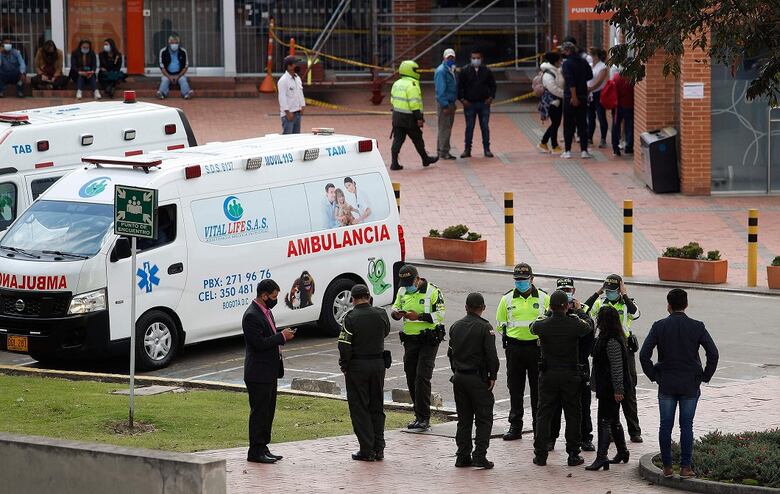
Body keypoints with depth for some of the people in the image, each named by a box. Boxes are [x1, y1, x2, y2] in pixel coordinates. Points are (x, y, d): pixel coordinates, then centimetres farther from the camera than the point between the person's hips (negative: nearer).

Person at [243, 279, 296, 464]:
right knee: (259, 412, -5)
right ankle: (255, 452, 0)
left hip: (270, 371, 10)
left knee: (268, 411, 13)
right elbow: (259, 343, -24)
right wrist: (282, 337, -18)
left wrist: (283, 335, 7)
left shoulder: (265, 311, 13)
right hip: (258, 373, -10)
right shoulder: (251, 316, -18)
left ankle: (262, 448, 20)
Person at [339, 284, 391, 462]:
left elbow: (345, 345, -15)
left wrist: (344, 366, -1)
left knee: (359, 408, 3)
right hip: (379, 363, 4)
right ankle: (379, 449, 14)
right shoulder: (380, 314, -1)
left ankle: (367, 450, 0)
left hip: (357, 366, -4)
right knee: (377, 407, 13)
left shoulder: (351, 317, -13)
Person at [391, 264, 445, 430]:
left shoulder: (433, 291, -11)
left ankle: (423, 418, -11)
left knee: (422, 378, -13)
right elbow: (396, 307, 19)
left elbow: (440, 315, -15)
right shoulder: (402, 291, 9)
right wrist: (395, 313, -5)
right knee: (411, 378, 8)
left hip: (428, 340, -7)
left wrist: (419, 316, -24)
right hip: (410, 340, 7)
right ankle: (420, 416, 19)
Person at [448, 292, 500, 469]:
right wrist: (493, 376, -7)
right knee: (483, 419, -1)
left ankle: (463, 456, 9)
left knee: (464, 419, 11)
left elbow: (451, 353, 14)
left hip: (459, 377, 6)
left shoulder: (455, 327, 8)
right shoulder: (484, 328, -11)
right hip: (478, 378, -6)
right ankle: (480, 456, -9)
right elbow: (491, 355, -15)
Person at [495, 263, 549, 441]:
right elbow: (500, 324, 13)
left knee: (538, 389, 2)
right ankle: (515, 426, 11)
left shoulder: (543, 298, 3)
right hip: (514, 347, 1)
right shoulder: (507, 299, 7)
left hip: (537, 347, -1)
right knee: (515, 388, 5)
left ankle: (539, 425, 11)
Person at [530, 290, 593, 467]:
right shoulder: (574, 325, -12)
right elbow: (589, 327, 9)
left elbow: (532, 327, 14)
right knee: (572, 415, 9)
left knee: (544, 415, 8)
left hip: (548, 375, 0)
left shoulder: (542, 325, -10)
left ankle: (540, 454, 6)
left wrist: (547, 316, 29)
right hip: (571, 376, 0)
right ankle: (573, 455, 9)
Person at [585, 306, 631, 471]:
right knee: (613, 420, 19)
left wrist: (618, 390, -21)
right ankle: (622, 453, 30)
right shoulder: (607, 338, 12)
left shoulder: (612, 342, -20)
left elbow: (617, 367, -22)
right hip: (608, 388, 10)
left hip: (609, 389, -10)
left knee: (604, 421, -11)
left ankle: (601, 458, -13)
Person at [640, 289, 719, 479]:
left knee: (665, 426, 7)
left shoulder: (659, 326, -4)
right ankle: (685, 467, 4)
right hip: (690, 384, 0)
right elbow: (713, 353, -8)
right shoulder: (696, 327, -4)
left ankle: (667, 467, 8)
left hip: (666, 384, 0)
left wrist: (653, 376, 4)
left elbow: (644, 354, -8)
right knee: (686, 426, 4)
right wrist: (705, 376, 3)